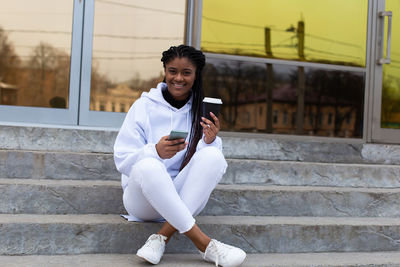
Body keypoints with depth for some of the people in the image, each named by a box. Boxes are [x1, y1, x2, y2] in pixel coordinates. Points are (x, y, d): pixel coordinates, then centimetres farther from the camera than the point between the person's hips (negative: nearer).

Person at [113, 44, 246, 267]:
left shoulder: (201, 111, 6)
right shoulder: (144, 106, -1)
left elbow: (209, 164, -1)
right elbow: (122, 160, -8)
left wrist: (210, 142, -22)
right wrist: (156, 152, -27)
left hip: (185, 200, 2)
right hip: (142, 198, -2)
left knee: (213, 155, -24)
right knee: (148, 166, -35)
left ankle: (162, 237, -27)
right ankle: (203, 243, -32)